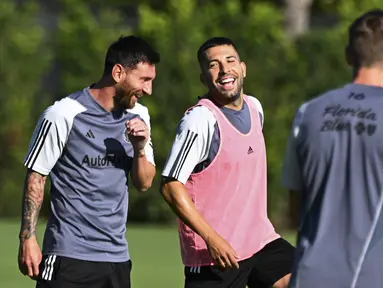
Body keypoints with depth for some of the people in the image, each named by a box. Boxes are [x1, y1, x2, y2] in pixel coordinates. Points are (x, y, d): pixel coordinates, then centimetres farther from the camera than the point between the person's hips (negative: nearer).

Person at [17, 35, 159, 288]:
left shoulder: (138, 115, 10)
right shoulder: (64, 115, -8)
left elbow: (144, 183, 13)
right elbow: (35, 178, -4)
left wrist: (140, 149, -7)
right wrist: (28, 239, -9)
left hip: (117, 256, 6)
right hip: (69, 256, -6)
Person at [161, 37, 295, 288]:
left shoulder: (255, 107, 8)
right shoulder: (200, 119, -15)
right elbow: (171, 186, -19)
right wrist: (212, 238, -23)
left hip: (261, 239, 7)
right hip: (214, 255, -7)